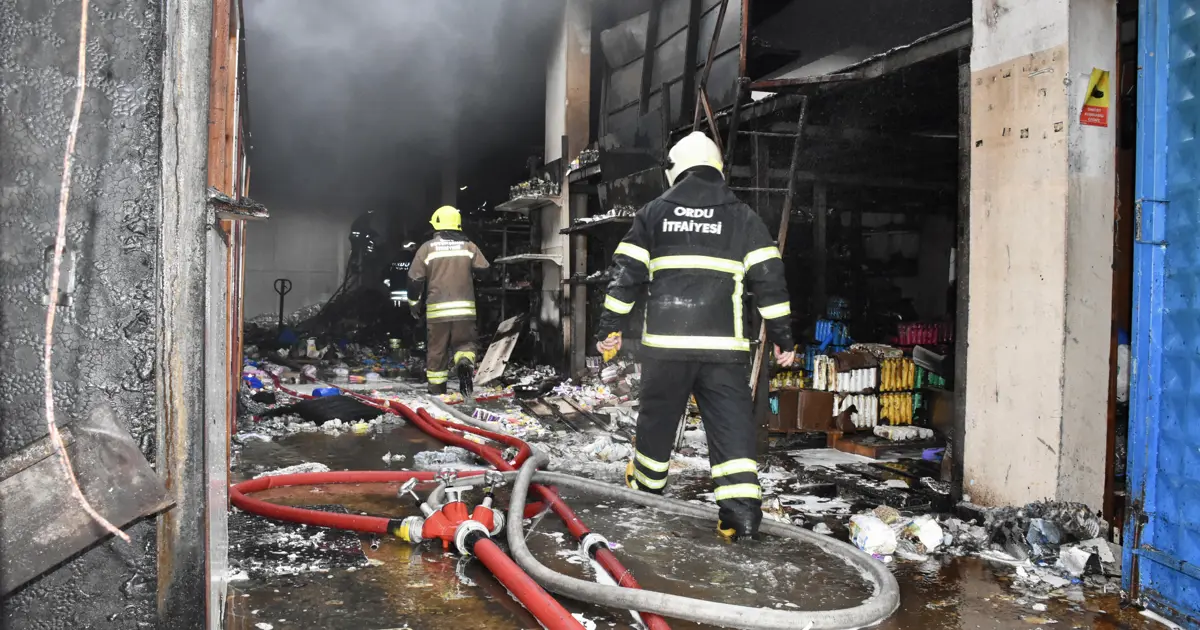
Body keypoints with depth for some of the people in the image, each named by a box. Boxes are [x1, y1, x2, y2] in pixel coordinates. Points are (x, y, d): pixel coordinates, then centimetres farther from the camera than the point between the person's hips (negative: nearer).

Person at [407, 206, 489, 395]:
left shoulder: (427, 248, 2)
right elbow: (485, 273, 2)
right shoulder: (468, 246, 5)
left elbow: (415, 279, 3)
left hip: (437, 309, 0)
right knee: (464, 343, 11)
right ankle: (465, 363, -21)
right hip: (465, 308, 1)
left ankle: (437, 390, 16)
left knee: (437, 349, 10)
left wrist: (414, 303, 14)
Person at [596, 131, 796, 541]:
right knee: (731, 425, 1)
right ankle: (742, 510, -8)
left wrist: (610, 327, 12)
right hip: (724, 343, -1)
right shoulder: (742, 216, 8)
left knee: (658, 416, 17)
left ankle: (646, 486, 37)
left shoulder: (654, 212, 9)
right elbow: (768, 279, 3)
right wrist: (782, 337, 7)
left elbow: (625, 273, 6)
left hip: (664, 341, 1)